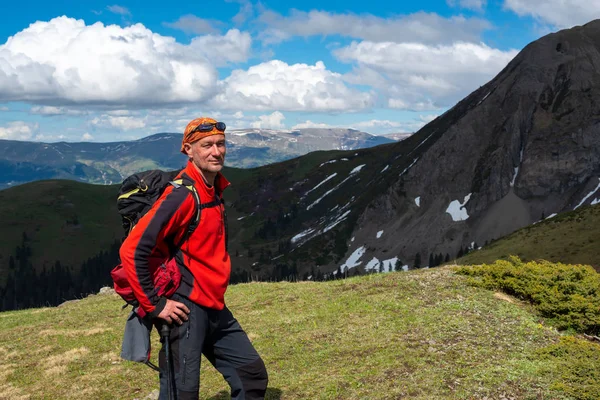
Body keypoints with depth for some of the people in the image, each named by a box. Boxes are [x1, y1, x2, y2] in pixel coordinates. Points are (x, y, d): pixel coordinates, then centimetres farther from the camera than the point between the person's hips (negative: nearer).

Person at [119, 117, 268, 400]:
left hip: (213, 309, 9)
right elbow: (132, 251, -22)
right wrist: (154, 305, -19)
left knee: (253, 376, 13)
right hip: (185, 310, -9)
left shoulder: (215, 190, 10)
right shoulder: (182, 196, -18)